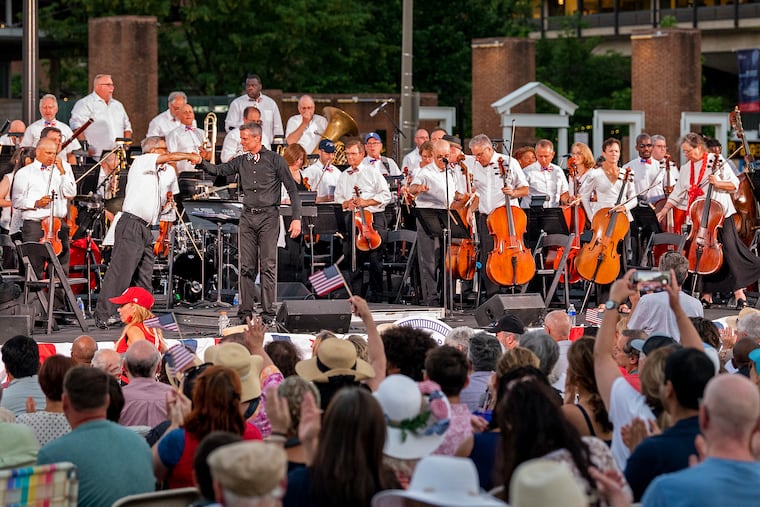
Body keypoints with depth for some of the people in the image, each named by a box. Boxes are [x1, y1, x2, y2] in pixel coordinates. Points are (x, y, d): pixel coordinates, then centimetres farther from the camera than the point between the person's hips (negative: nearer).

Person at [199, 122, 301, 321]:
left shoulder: (274, 160, -2)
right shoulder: (241, 161, 12)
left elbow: (292, 189, -3)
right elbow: (218, 170, 8)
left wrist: (296, 218, -9)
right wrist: (202, 162, -13)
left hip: (268, 216, -4)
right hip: (248, 216, 4)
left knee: (268, 266, -5)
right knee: (247, 266, 3)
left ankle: (268, 311, -3)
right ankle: (245, 310, 7)